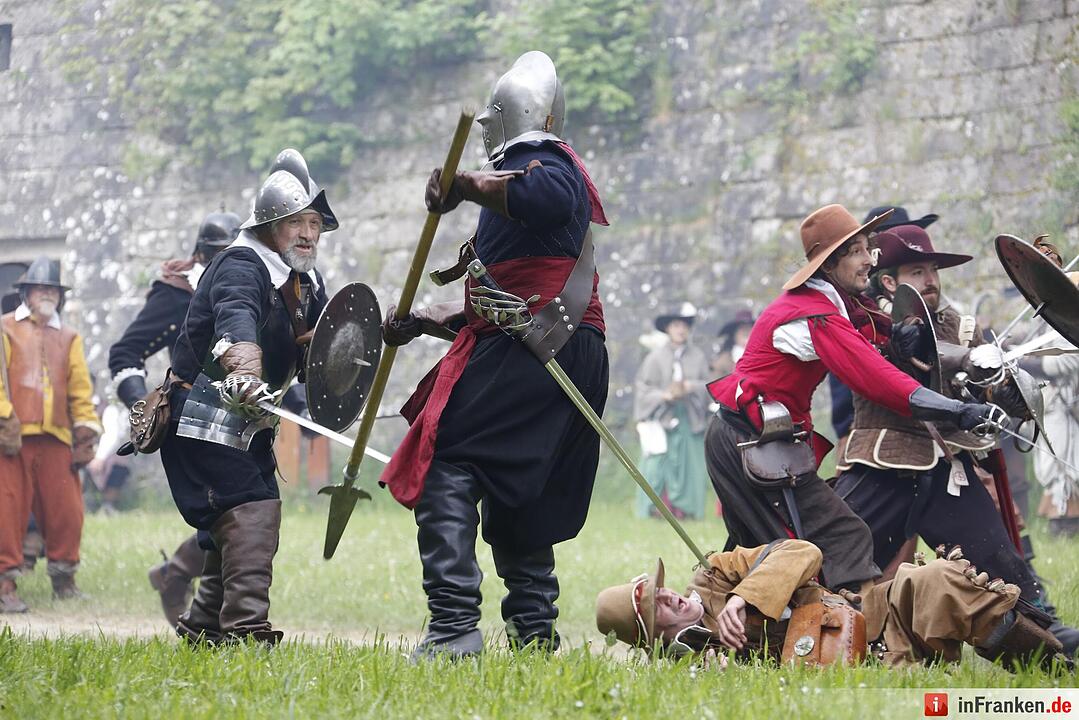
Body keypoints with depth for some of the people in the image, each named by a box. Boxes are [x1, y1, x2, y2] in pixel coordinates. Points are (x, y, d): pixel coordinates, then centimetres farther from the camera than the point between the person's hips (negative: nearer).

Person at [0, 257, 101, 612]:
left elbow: (80, 390, 18)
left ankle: (64, 578, 16)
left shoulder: (68, 339, 20)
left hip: (56, 439, 4)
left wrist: (86, 430, 9)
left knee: (66, 510, 0)